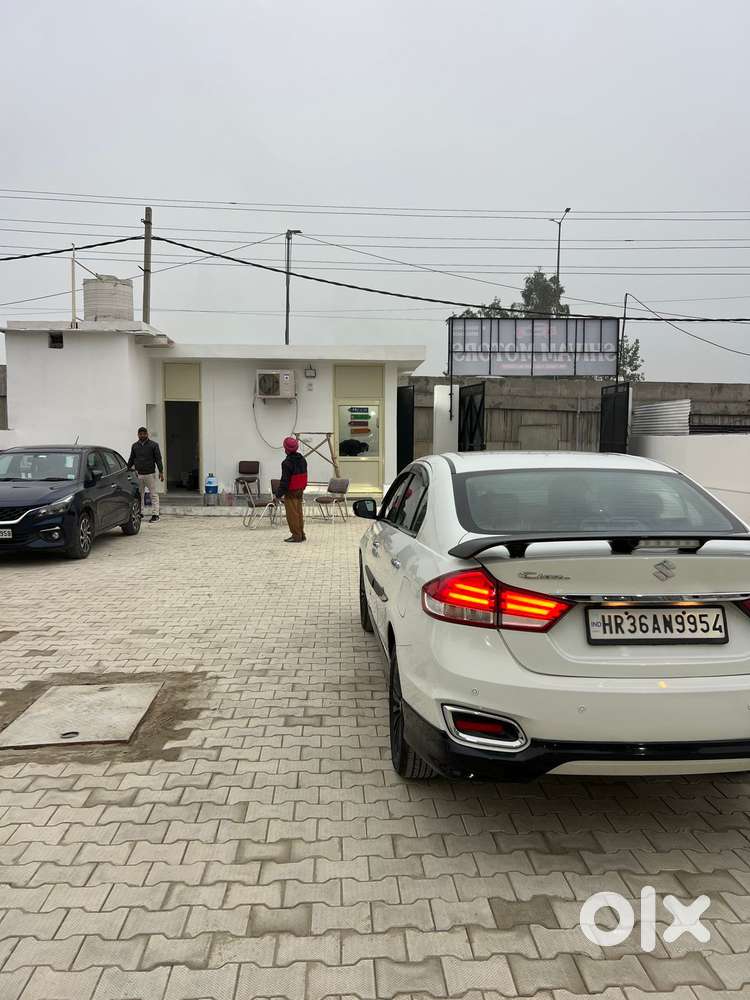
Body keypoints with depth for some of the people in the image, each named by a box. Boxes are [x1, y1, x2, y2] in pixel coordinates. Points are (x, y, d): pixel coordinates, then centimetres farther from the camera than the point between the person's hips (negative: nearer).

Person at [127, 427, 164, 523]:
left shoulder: (153, 445, 1)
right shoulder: (135, 446, 12)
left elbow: (158, 459, -3)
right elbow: (131, 460, 18)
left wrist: (161, 472, -10)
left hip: (150, 474, -4)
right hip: (138, 475, 4)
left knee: (154, 495, -4)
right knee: (138, 495, 7)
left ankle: (155, 514, -1)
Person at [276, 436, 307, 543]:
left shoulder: (287, 463, -20)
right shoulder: (302, 459, 7)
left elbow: (285, 480, -19)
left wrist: (279, 493, -12)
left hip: (290, 491, -8)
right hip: (300, 490, 8)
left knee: (292, 514, -1)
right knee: (299, 512, 15)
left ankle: (296, 535, 2)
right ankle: (301, 534, 20)